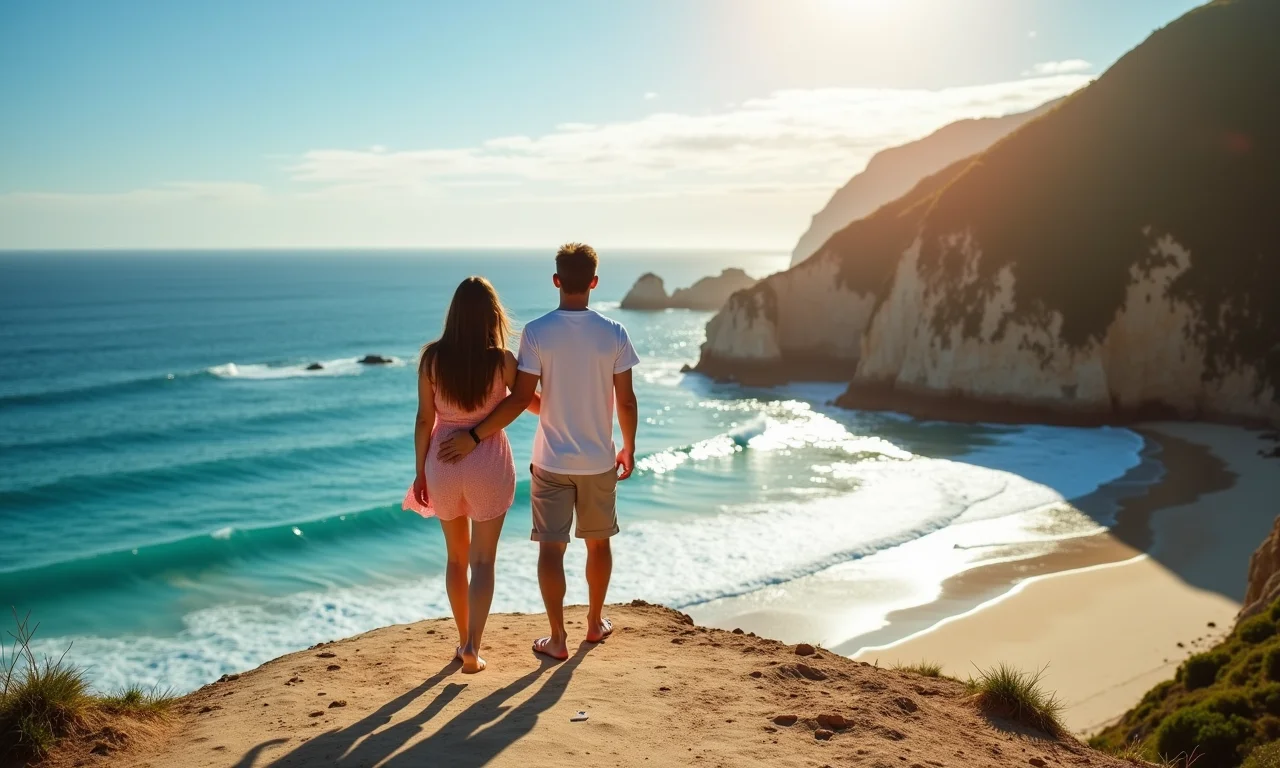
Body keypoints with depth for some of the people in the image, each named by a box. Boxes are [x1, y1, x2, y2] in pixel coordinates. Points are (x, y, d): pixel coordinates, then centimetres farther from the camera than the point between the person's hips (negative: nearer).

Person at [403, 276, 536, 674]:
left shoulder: (432, 357, -7)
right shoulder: (501, 360, -12)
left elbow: (424, 419, -3)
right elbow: (532, 403, 4)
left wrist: (420, 471, 7)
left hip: (444, 462, 3)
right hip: (488, 464, -2)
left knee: (456, 557, 19)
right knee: (483, 560, 7)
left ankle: (463, 640, 30)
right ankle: (472, 646, -4)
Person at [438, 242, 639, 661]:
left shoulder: (537, 332, -11)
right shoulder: (613, 332, -7)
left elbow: (520, 398, -15)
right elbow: (626, 400, -4)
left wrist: (474, 436, -8)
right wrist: (629, 448, 10)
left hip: (552, 460, -2)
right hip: (599, 460, 2)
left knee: (551, 548, 6)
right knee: (598, 542, 18)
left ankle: (557, 639, 10)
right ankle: (595, 622, 34)